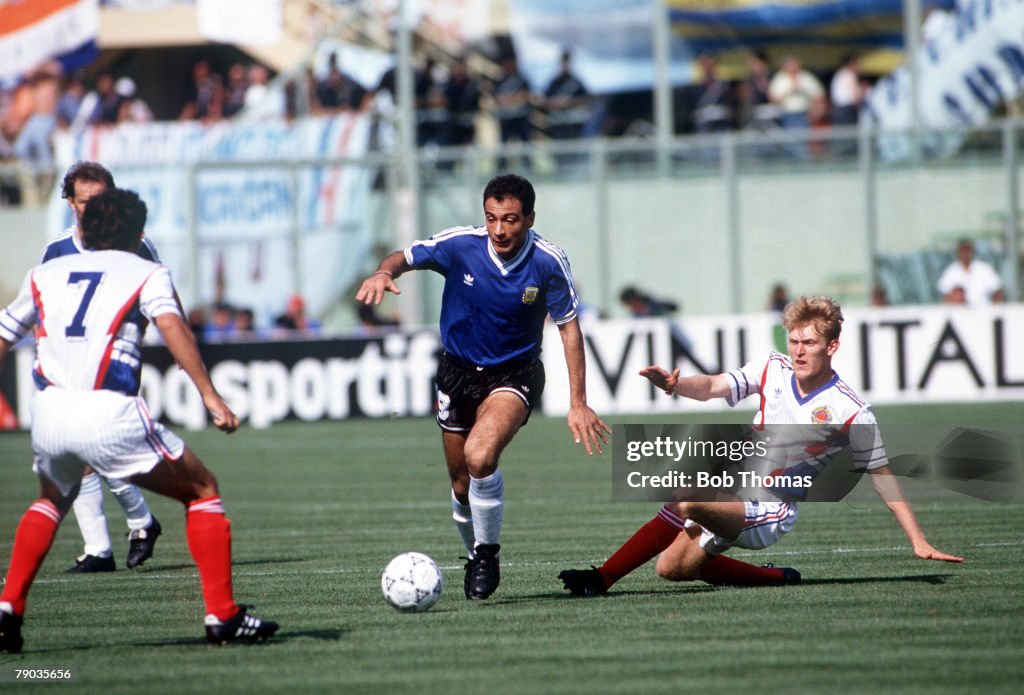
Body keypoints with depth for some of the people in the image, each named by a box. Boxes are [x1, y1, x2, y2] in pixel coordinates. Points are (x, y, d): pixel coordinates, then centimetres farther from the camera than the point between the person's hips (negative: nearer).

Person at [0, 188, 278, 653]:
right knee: (202, 490, 15)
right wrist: (209, 395, -16)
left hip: (48, 410, 4)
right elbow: (172, 326, -9)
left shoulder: (44, 275, 22)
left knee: (52, 500, 34)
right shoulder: (147, 273, 10)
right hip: (110, 414, -4)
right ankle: (223, 616, 7)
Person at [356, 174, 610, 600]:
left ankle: (488, 554, -10)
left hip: (514, 374, -3)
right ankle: (476, 559, 37)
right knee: (462, 487, 8)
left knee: (480, 456, -29)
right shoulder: (460, 245, -15)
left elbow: (568, 326, -8)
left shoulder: (548, 262, -16)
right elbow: (405, 257, -4)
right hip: (458, 370, 3)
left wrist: (578, 403, -11)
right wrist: (384, 273, -30)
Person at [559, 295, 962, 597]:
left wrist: (919, 542, -5)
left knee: (686, 502, -31)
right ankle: (777, 579, 15)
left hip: (771, 513, -7)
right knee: (672, 568, -1)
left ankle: (602, 578, -23)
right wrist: (674, 384, -34)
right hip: (734, 492, 7)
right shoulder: (773, 369, 1)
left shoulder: (852, 413, -11)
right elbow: (713, 387, -9)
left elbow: (882, 475, -3)